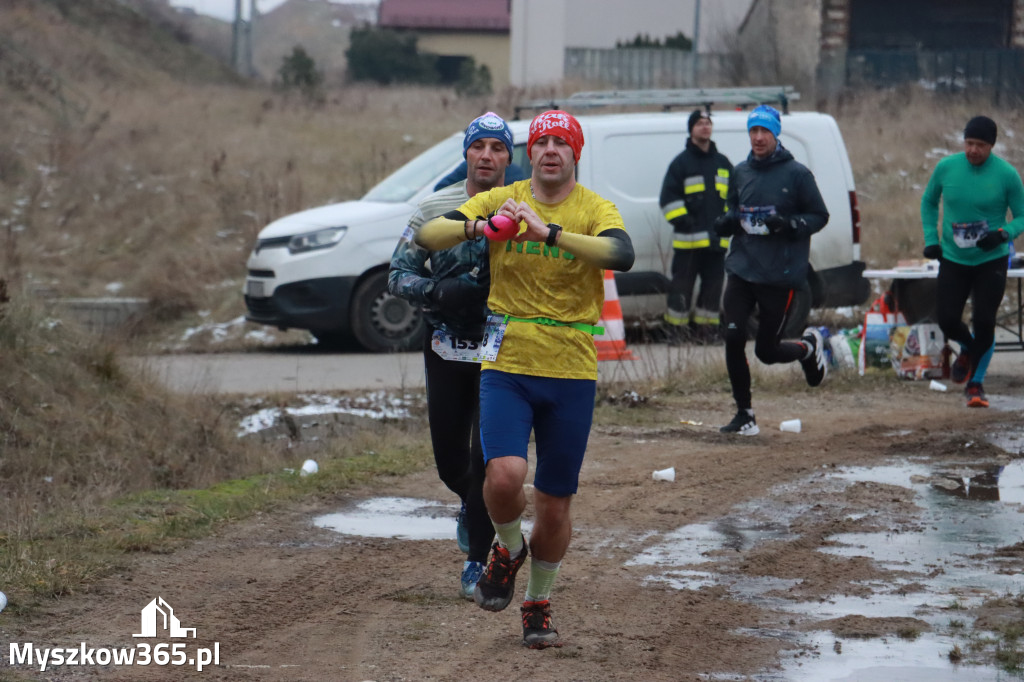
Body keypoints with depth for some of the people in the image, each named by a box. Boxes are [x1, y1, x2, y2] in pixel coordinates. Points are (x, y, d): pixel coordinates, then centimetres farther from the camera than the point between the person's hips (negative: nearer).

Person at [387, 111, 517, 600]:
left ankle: (477, 560, 4)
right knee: (450, 458, 9)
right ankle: (471, 505, 43)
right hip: (445, 351, 2)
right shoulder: (435, 208, 1)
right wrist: (438, 291, -17)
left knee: (488, 457, -8)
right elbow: (398, 275, 2)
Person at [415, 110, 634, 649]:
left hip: (571, 372, 0)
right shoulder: (500, 201, 1)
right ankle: (508, 549, 11)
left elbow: (622, 254, -24)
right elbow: (427, 236, -8)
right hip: (507, 366, 0)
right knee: (505, 475, -22)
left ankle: (538, 605, 29)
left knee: (555, 504, 6)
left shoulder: (594, 209, -3)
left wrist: (548, 231, -33)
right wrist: (478, 227, -28)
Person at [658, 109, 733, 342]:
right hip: (689, 239, -5)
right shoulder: (681, 163, 1)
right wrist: (681, 220, -12)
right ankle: (677, 329, 0)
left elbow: (733, 196, 25)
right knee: (682, 285, -5)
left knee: (713, 283, 7)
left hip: (716, 238, 5)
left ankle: (706, 327, 15)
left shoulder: (722, 163, 17)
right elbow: (668, 198, -2)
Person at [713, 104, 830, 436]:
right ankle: (744, 414, 1)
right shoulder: (739, 173, 11)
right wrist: (727, 222, 1)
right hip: (741, 268, 4)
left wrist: (788, 224, -19)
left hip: (780, 275, -4)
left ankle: (808, 347, 35)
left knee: (766, 351, 1)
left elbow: (819, 216, -1)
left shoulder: (797, 174, -4)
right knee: (733, 338, -12)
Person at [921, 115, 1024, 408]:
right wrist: (930, 238, 2)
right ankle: (968, 349, 32)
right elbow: (929, 202, 13)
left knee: (984, 322, -7)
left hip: (991, 262, -2)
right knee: (948, 321, -5)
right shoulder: (946, 167, -5)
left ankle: (976, 384, 14)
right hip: (953, 260, 2)